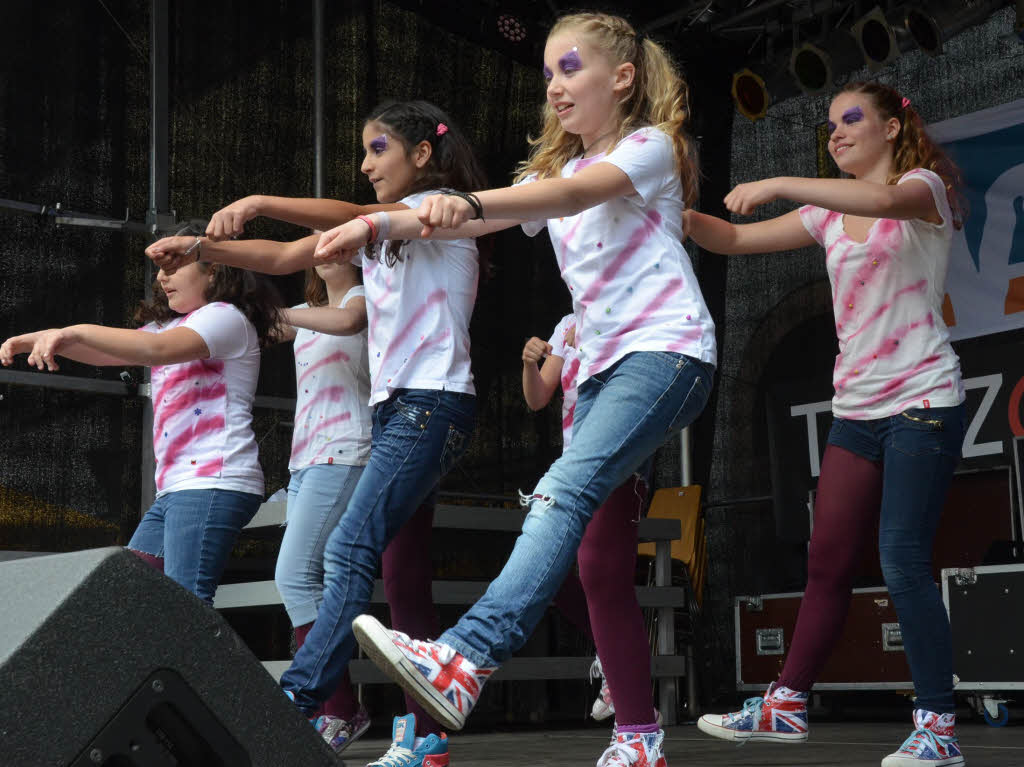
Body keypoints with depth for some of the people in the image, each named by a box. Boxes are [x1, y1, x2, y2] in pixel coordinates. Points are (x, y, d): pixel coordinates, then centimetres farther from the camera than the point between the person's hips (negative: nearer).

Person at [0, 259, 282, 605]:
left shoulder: (226, 317, -2)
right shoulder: (169, 325, 28)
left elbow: (158, 349, -19)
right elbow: (105, 353, 19)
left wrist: (75, 332, -21)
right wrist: (36, 339, 5)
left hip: (212, 484, -9)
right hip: (174, 488, 9)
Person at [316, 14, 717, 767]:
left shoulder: (651, 146, -1)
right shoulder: (557, 170, 22)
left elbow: (576, 194, -21)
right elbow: (476, 220, 10)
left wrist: (466, 202, -37)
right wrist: (378, 224, -6)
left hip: (667, 348, -8)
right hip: (603, 363, 8)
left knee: (568, 489, -29)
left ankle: (464, 661, -46)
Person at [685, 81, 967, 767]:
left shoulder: (925, 188, -3)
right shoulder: (829, 214, 15)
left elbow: (885, 201, -28)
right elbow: (734, 239, 11)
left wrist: (777, 186, -35)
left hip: (923, 402, -6)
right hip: (857, 409, 6)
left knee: (903, 558, -12)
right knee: (828, 561, 6)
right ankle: (788, 704, 13)